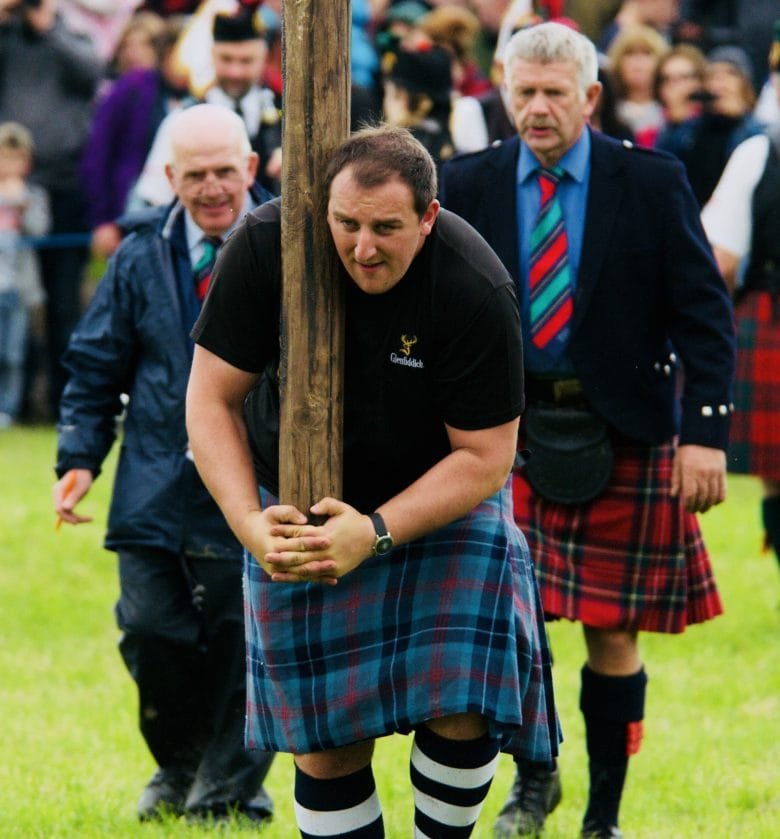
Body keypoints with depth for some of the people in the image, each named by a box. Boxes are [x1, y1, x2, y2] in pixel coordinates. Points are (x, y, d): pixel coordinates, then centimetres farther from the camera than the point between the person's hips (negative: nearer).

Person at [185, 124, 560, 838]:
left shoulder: (477, 291, -26)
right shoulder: (266, 246, -21)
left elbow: (485, 457, -20)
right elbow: (212, 397, -14)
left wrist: (376, 533, -31)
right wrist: (249, 524, -26)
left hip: (442, 493, -1)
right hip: (297, 500, 1)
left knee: (460, 698, -17)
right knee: (326, 730, 0)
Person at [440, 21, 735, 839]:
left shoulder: (652, 183, -3)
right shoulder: (469, 185, 2)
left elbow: (705, 313, -3)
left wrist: (704, 431, -12)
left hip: (623, 434, -1)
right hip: (507, 428, 1)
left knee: (614, 631, 4)